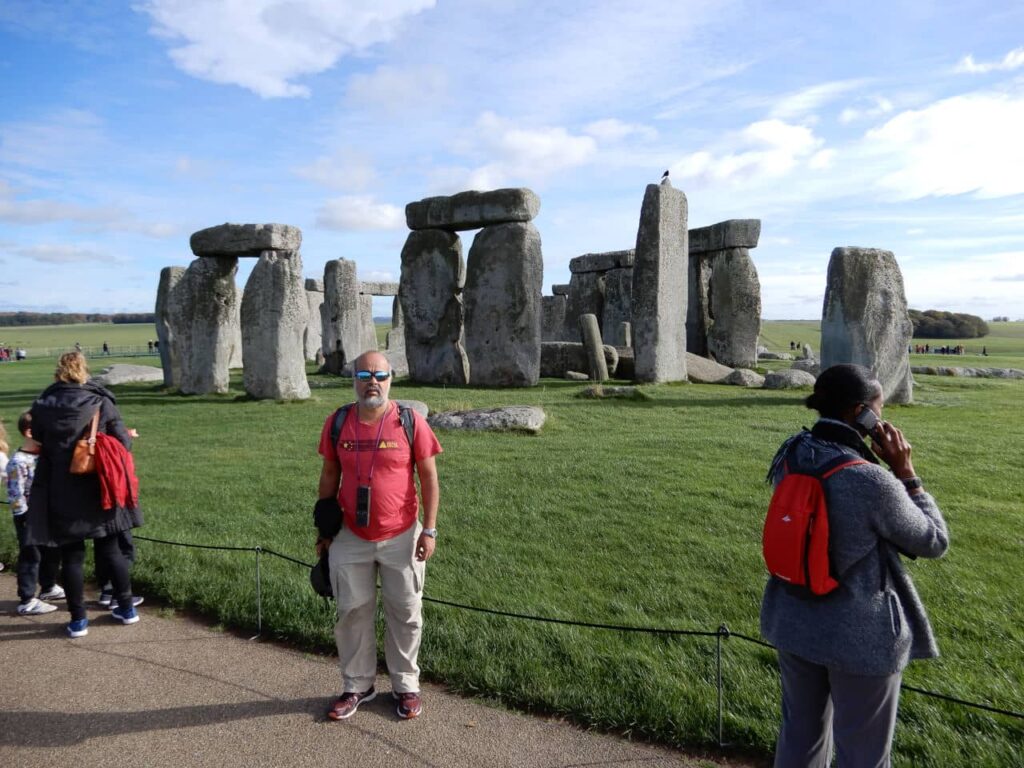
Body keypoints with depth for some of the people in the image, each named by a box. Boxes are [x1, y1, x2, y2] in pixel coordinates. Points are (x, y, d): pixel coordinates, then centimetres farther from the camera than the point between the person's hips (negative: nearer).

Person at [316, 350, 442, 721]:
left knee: (404, 613, 12)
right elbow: (329, 477, 5)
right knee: (353, 612, 13)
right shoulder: (336, 424, -4)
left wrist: (429, 529, -10)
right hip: (350, 539, 2)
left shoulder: (411, 422, -12)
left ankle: (406, 685, 31)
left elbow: (428, 476, -7)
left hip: (401, 538, -2)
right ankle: (357, 686, 32)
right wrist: (323, 530, 7)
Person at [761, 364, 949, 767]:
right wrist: (905, 472, -9)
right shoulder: (874, 483, -27)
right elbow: (934, 542, -11)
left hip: (793, 621, 6)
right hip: (861, 636, -6)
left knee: (800, 732, 25)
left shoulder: (790, 456, -8)